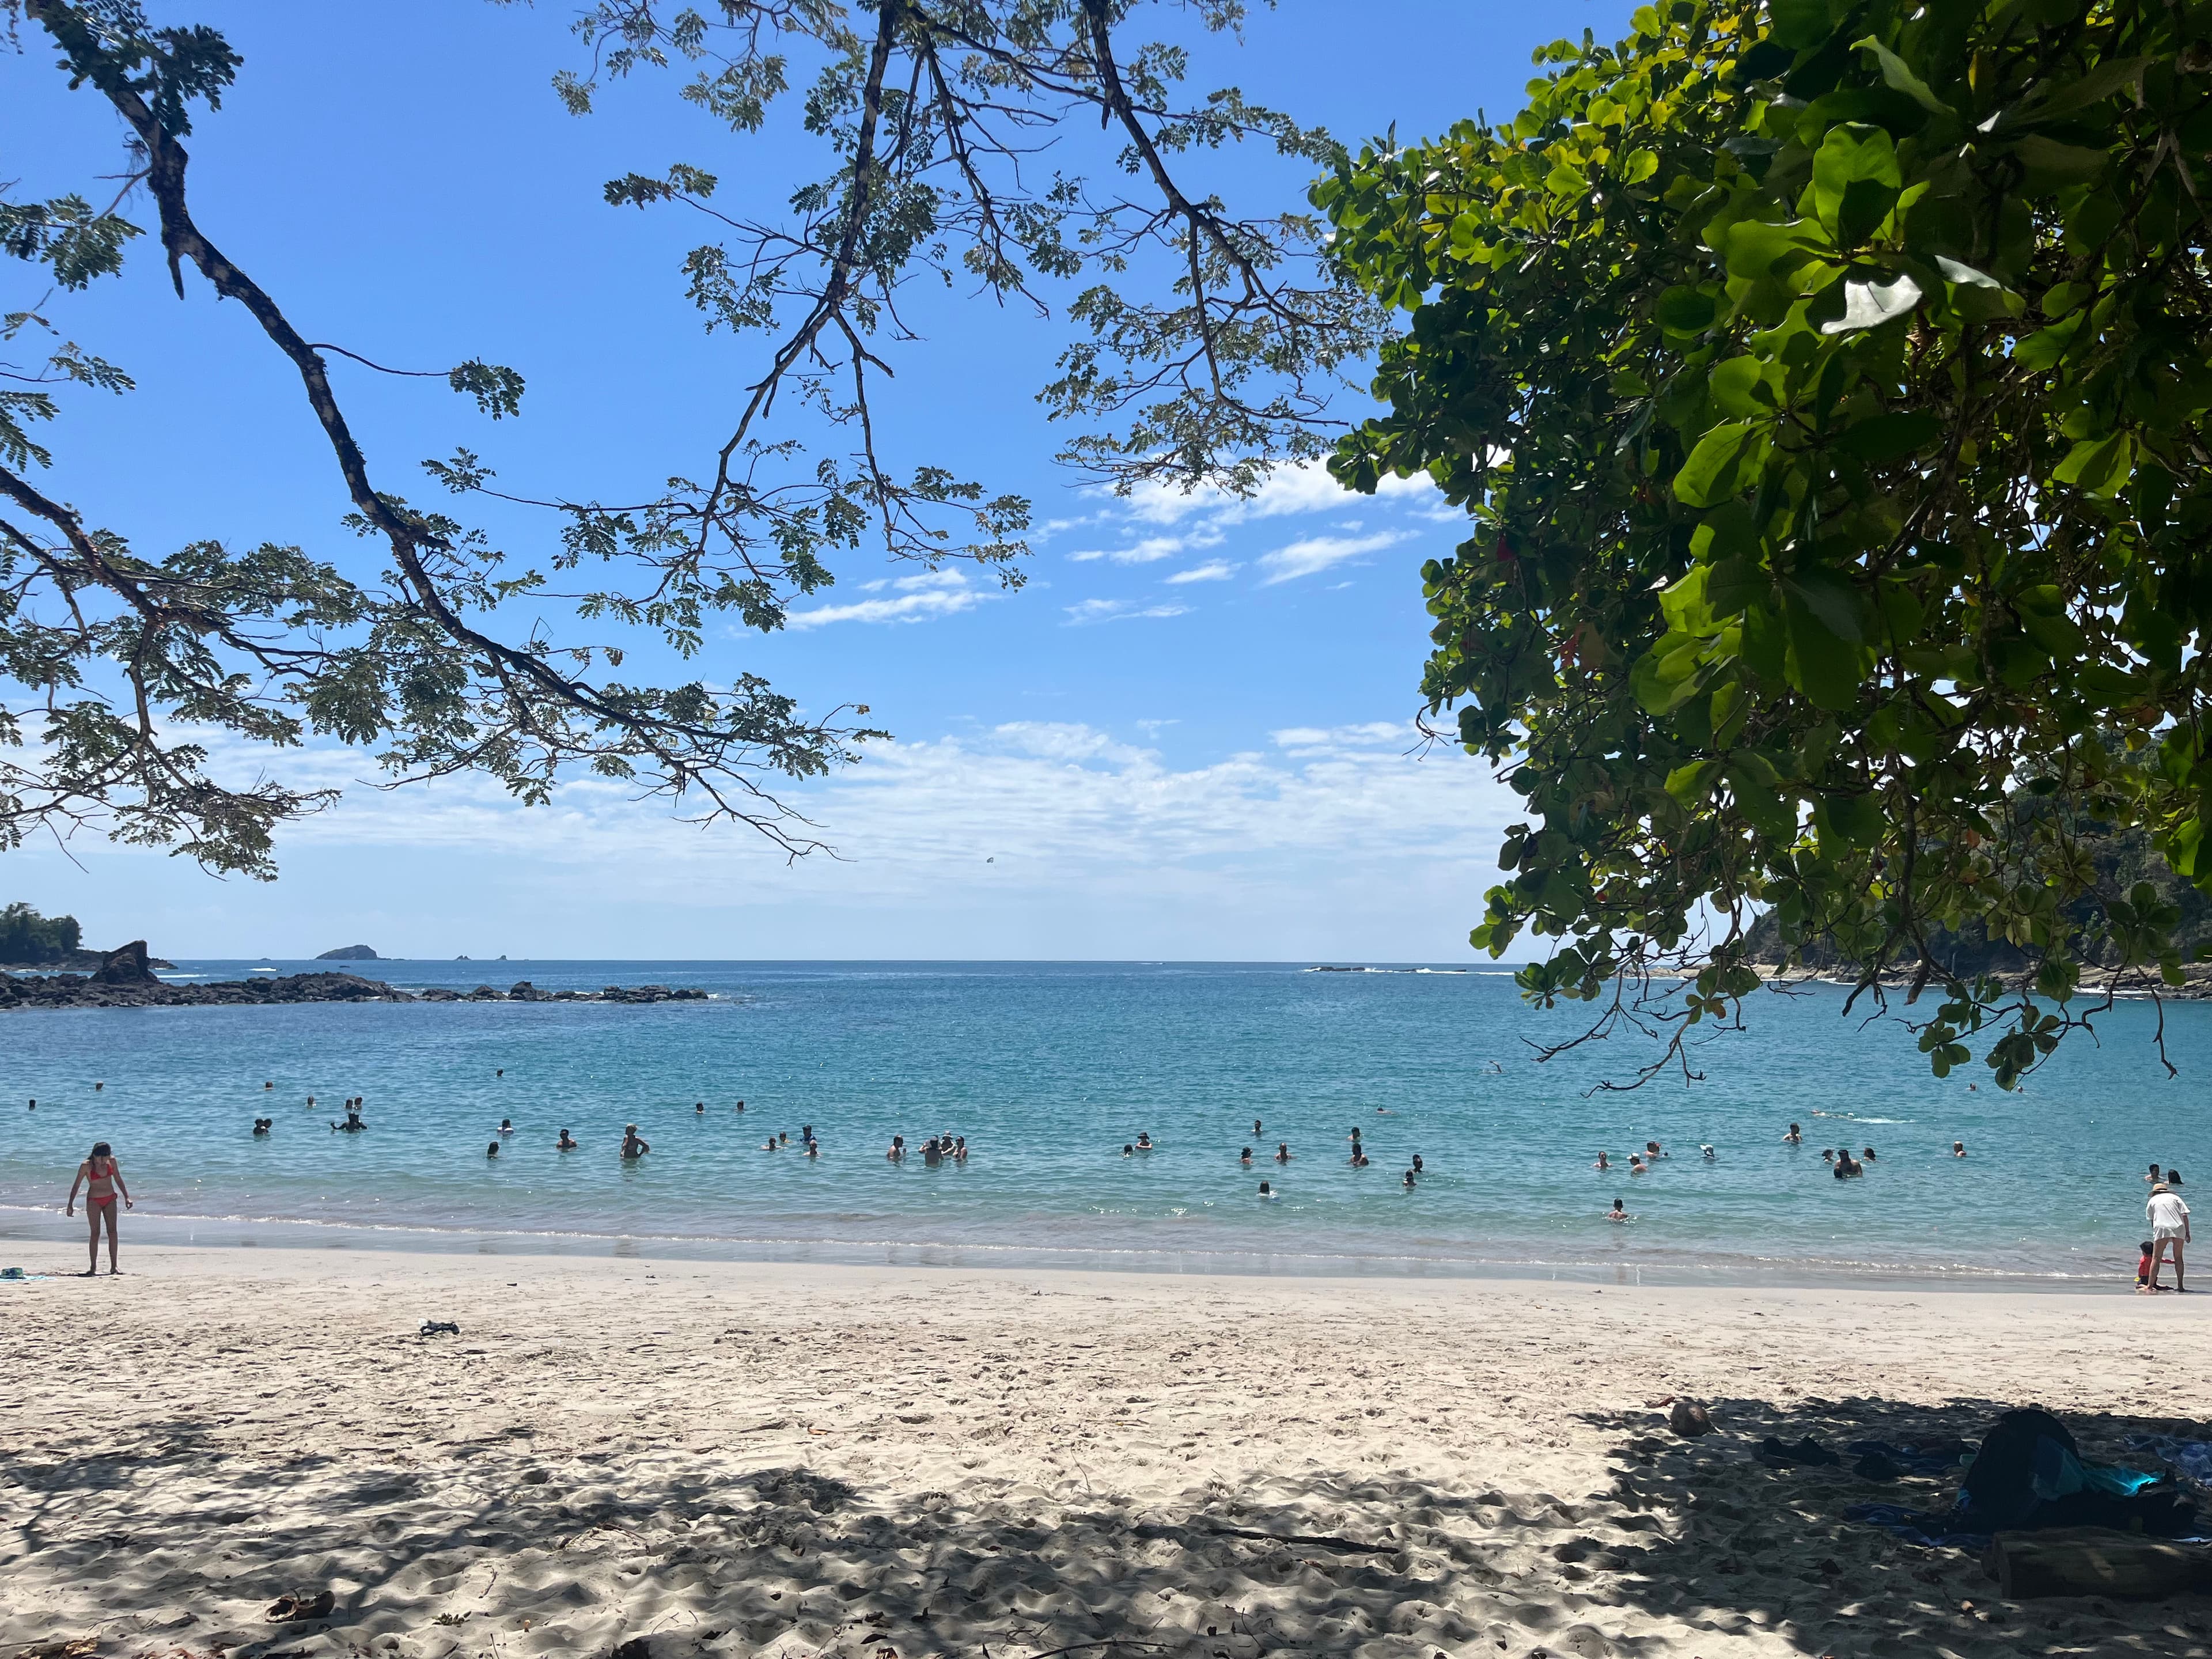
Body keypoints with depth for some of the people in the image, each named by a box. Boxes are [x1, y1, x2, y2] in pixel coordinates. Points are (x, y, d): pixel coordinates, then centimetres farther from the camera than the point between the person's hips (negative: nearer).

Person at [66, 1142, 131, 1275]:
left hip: (110, 1199, 3)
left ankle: (114, 1266, 1)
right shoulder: (86, 1166, -14)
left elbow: (118, 1179, 8)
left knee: (112, 1231, -2)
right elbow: (76, 1185, -5)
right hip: (94, 1200, -3)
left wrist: (127, 1197, 6)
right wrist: (70, 1205, -9)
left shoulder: (111, 1161, -4)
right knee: (95, 1233, -3)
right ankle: (93, 1267, 5)